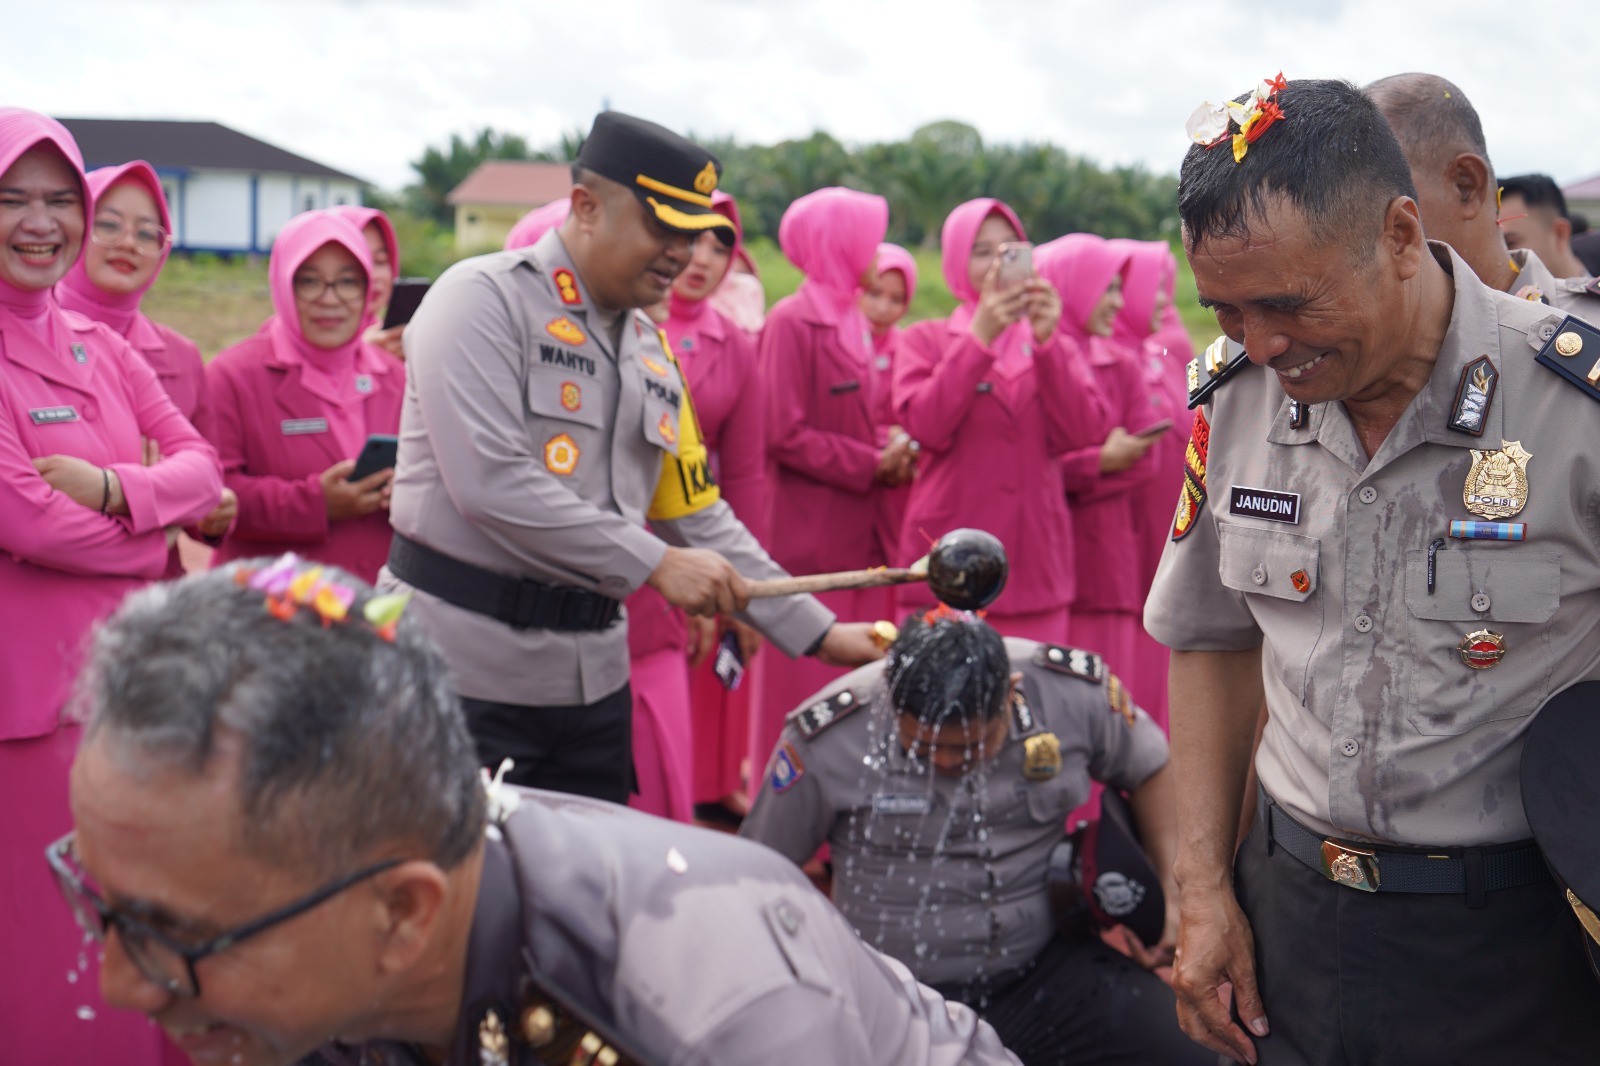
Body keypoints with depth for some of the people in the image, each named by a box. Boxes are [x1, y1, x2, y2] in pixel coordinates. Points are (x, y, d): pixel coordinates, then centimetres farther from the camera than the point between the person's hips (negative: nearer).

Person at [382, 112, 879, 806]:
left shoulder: (651, 348, 15)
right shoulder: (482, 300, -8)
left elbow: (699, 517, 17)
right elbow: (490, 483, -21)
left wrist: (819, 634, 11)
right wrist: (654, 563, -20)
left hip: (592, 679, 7)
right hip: (464, 670, -7)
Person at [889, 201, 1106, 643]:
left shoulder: (1052, 345, 16)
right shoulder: (926, 340, 8)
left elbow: (1082, 432, -2)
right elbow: (925, 427, -12)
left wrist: (1046, 341, -12)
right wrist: (980, 337, -15)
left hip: (1035, 559, 2)